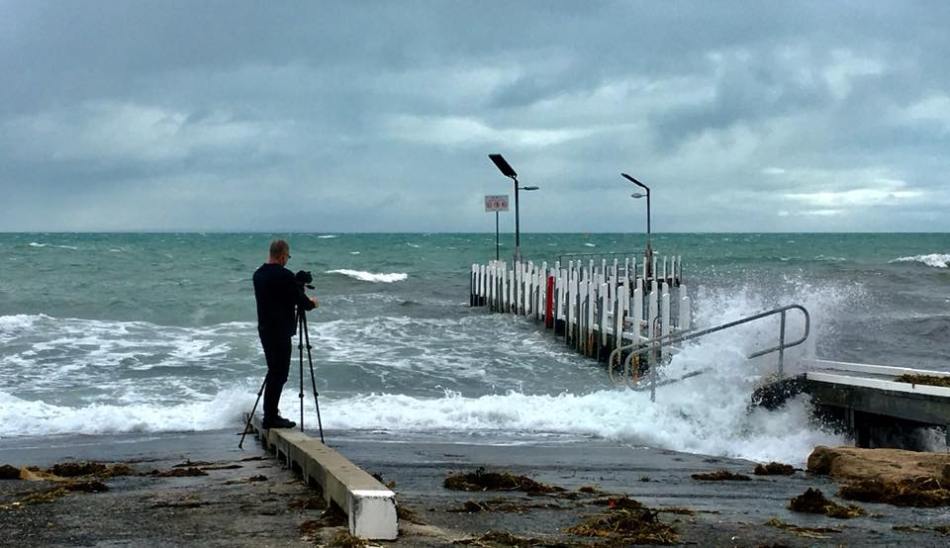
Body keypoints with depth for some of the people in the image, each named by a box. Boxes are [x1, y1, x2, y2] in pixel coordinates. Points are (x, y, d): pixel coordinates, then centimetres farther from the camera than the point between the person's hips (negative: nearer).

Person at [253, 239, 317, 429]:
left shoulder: (258, 274, 8)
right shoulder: (285, 276, -18)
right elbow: (301, 302, -13)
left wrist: (303, 301, 24)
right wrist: (312, 303, 9)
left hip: (264, 328, 8)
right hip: (280, 331, -8)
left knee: (274, 372, 17)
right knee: (278, 374, -3)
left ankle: (270, 414, 21)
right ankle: (271, 418, -1)